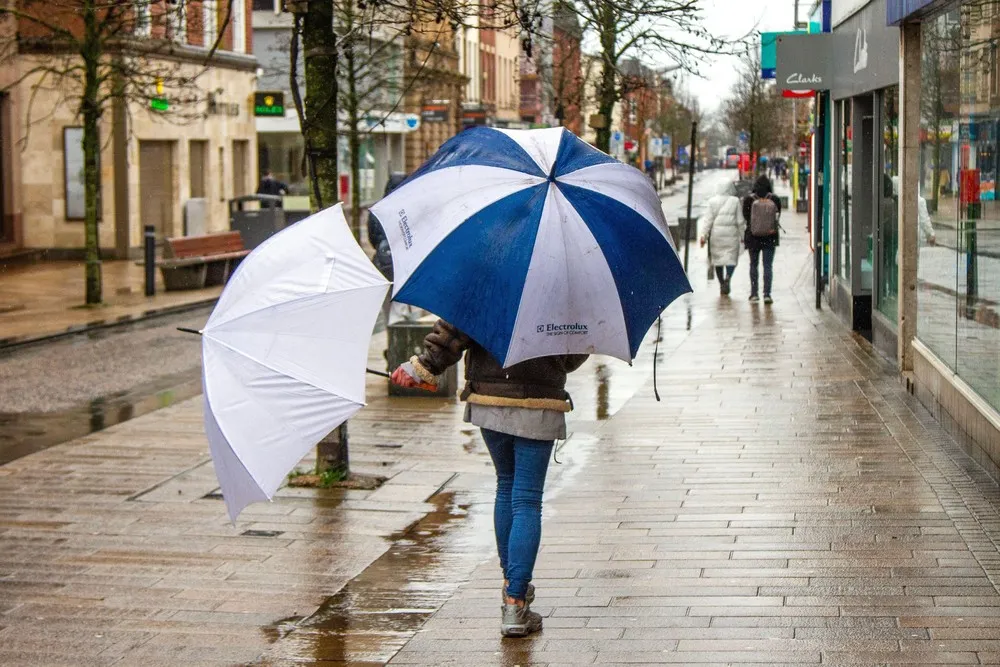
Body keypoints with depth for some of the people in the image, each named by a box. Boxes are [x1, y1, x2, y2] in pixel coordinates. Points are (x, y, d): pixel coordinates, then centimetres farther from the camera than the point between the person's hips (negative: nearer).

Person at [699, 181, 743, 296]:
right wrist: (742, 235, 9)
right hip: (731, 233, -2)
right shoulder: (735, 201, -1)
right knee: (731, 257, 1)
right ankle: (728, 278, -27)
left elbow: (708, 219, -2)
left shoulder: (713, 201, 2)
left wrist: (704, 235, -3)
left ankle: (721, 284, 17)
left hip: (716, 234, 2)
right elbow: (739, 220, 0)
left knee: (718, 258, 12)